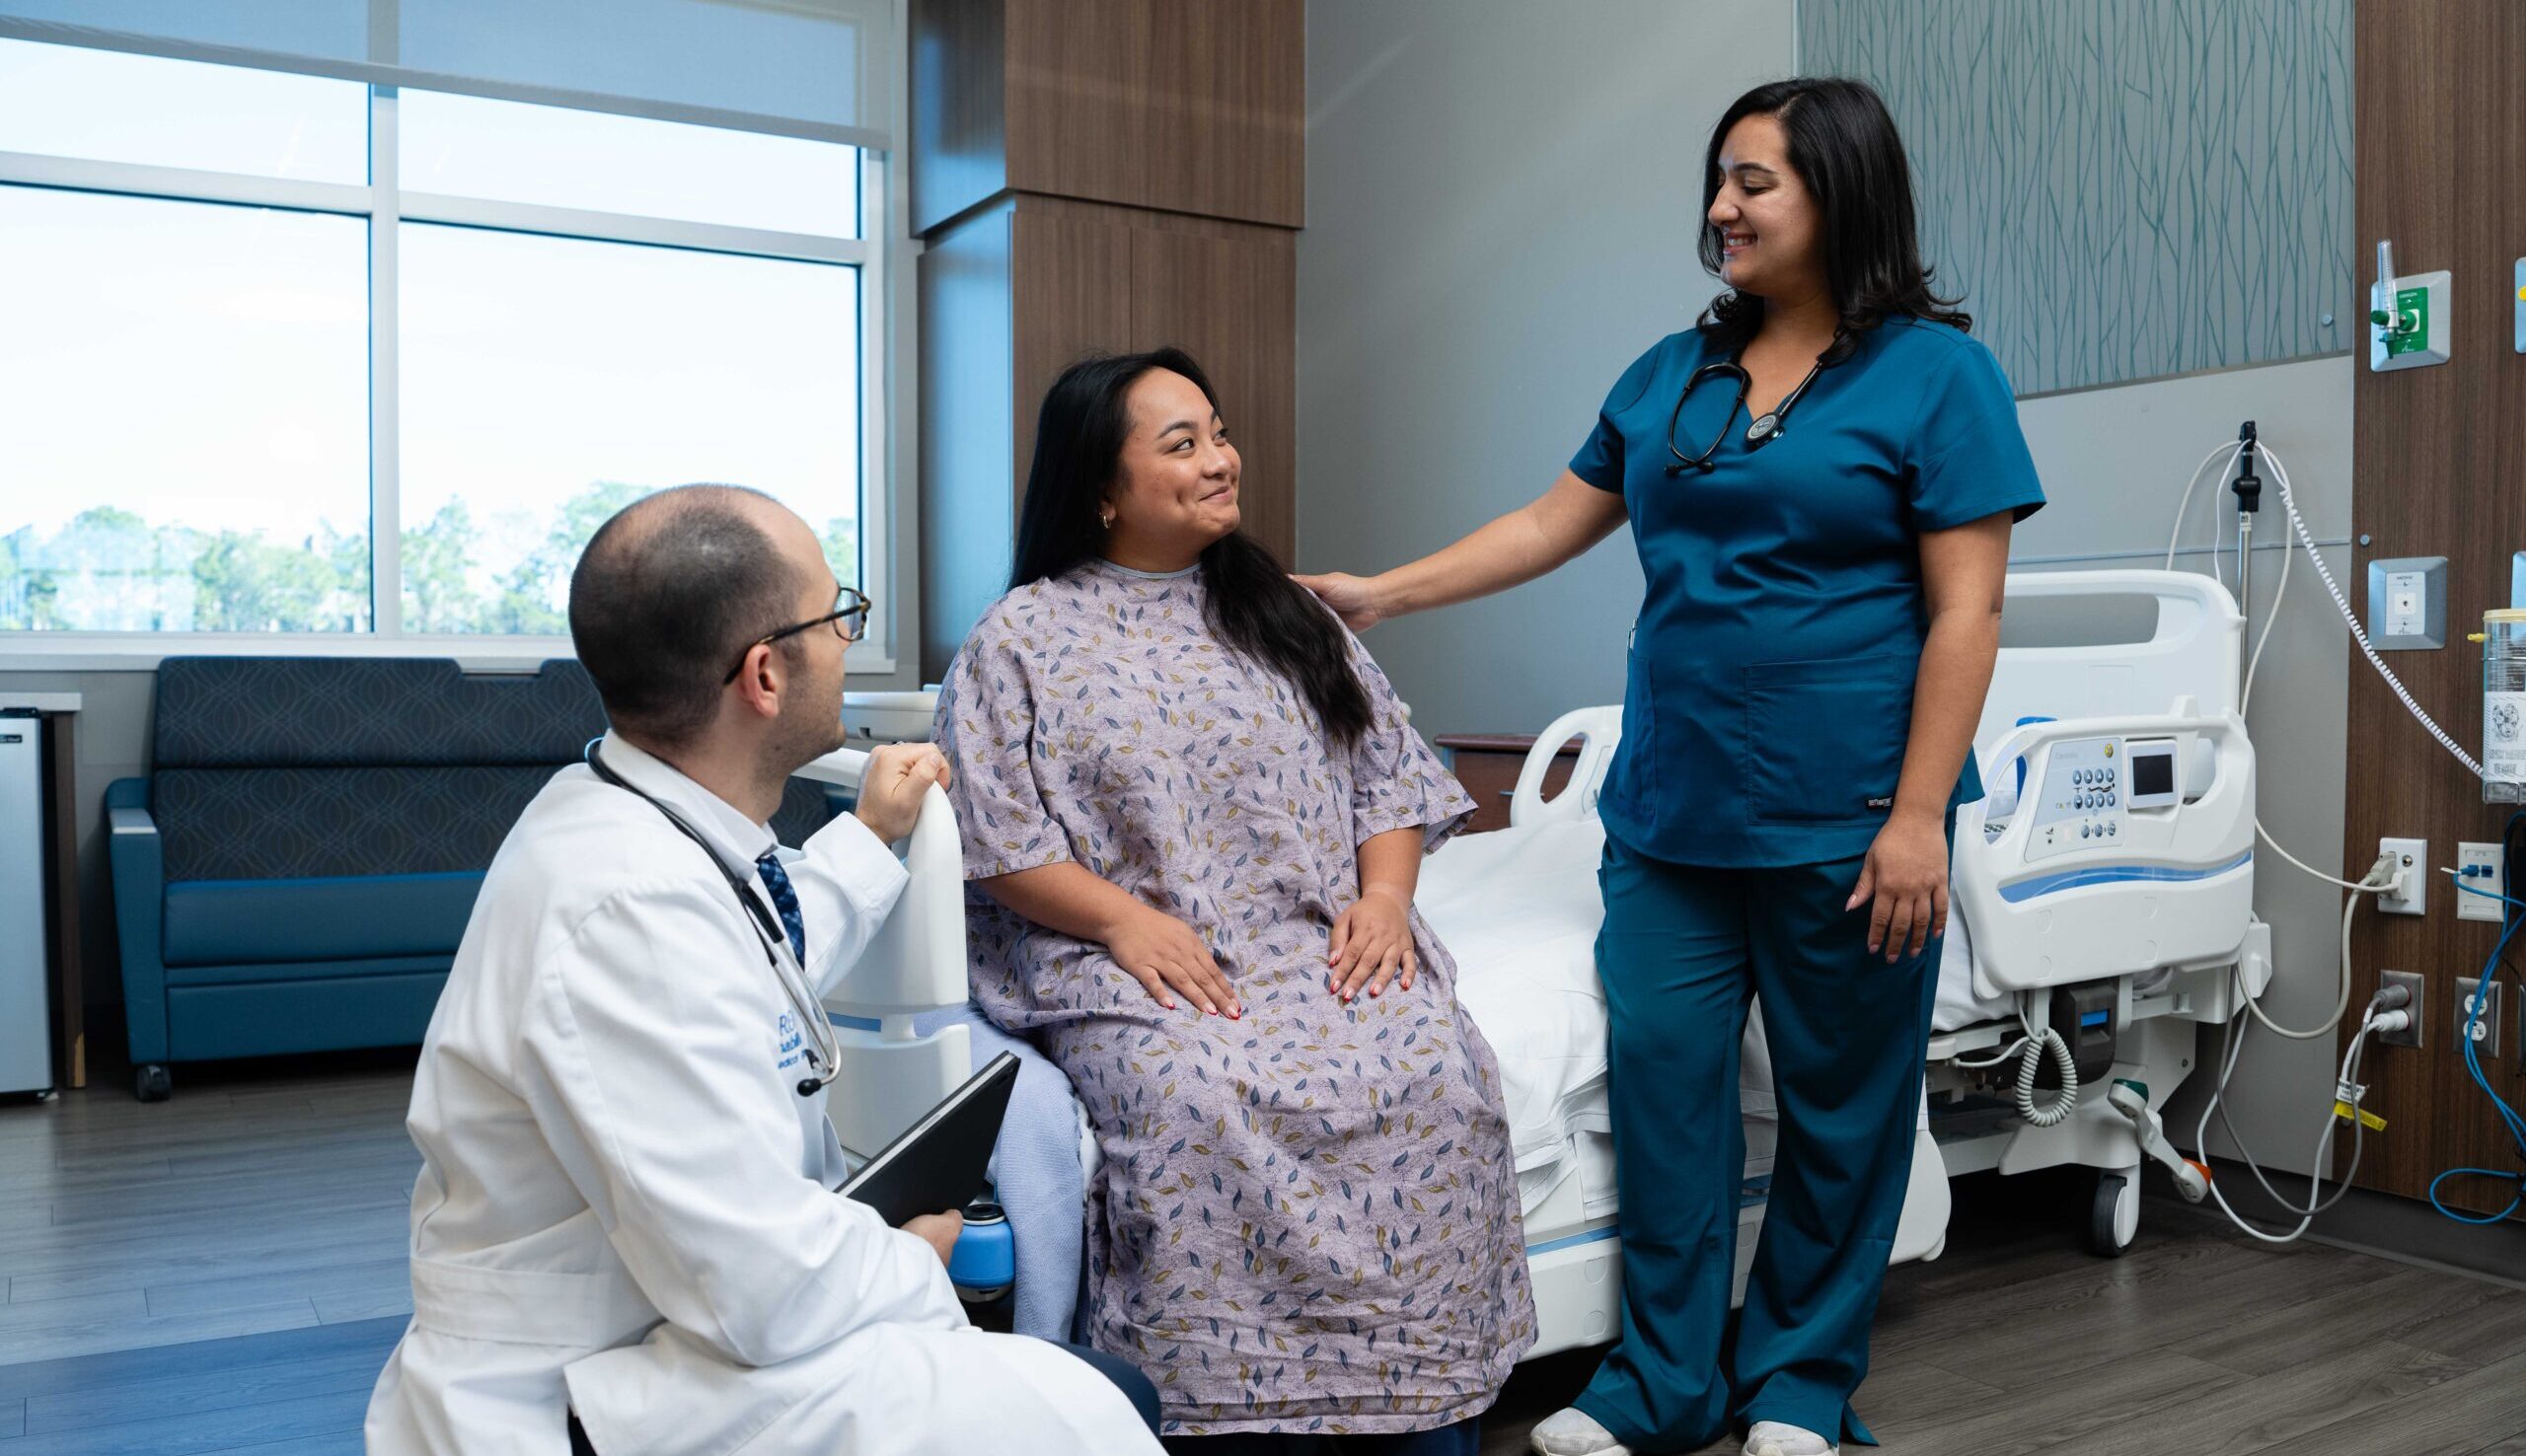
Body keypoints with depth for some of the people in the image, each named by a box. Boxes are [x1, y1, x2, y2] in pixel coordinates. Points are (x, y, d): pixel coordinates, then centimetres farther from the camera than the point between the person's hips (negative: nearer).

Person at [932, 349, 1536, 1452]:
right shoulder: (1021, 638, 7)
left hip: (1327, 950, 3)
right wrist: (1124, 920, -14)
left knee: (1437, 1076, -25)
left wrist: (1384, 895, -2)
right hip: (1136, 971, -3)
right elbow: (993, 833, 0)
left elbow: (1390, 777, 17)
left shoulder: (1289, 618, 20)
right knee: (1208, 1107, -34)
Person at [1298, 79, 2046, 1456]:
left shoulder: (1937, 374, -4)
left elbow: (1964, 612, -9)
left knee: (1839, 1099, 8)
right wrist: (1376, 594, 7)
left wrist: (1917, 816, -14)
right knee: (1660, 1071, 5)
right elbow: (1552, 523, 14)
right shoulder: (1671, 372, 11)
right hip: (1671, 809, 5)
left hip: (1842, 817, -4)